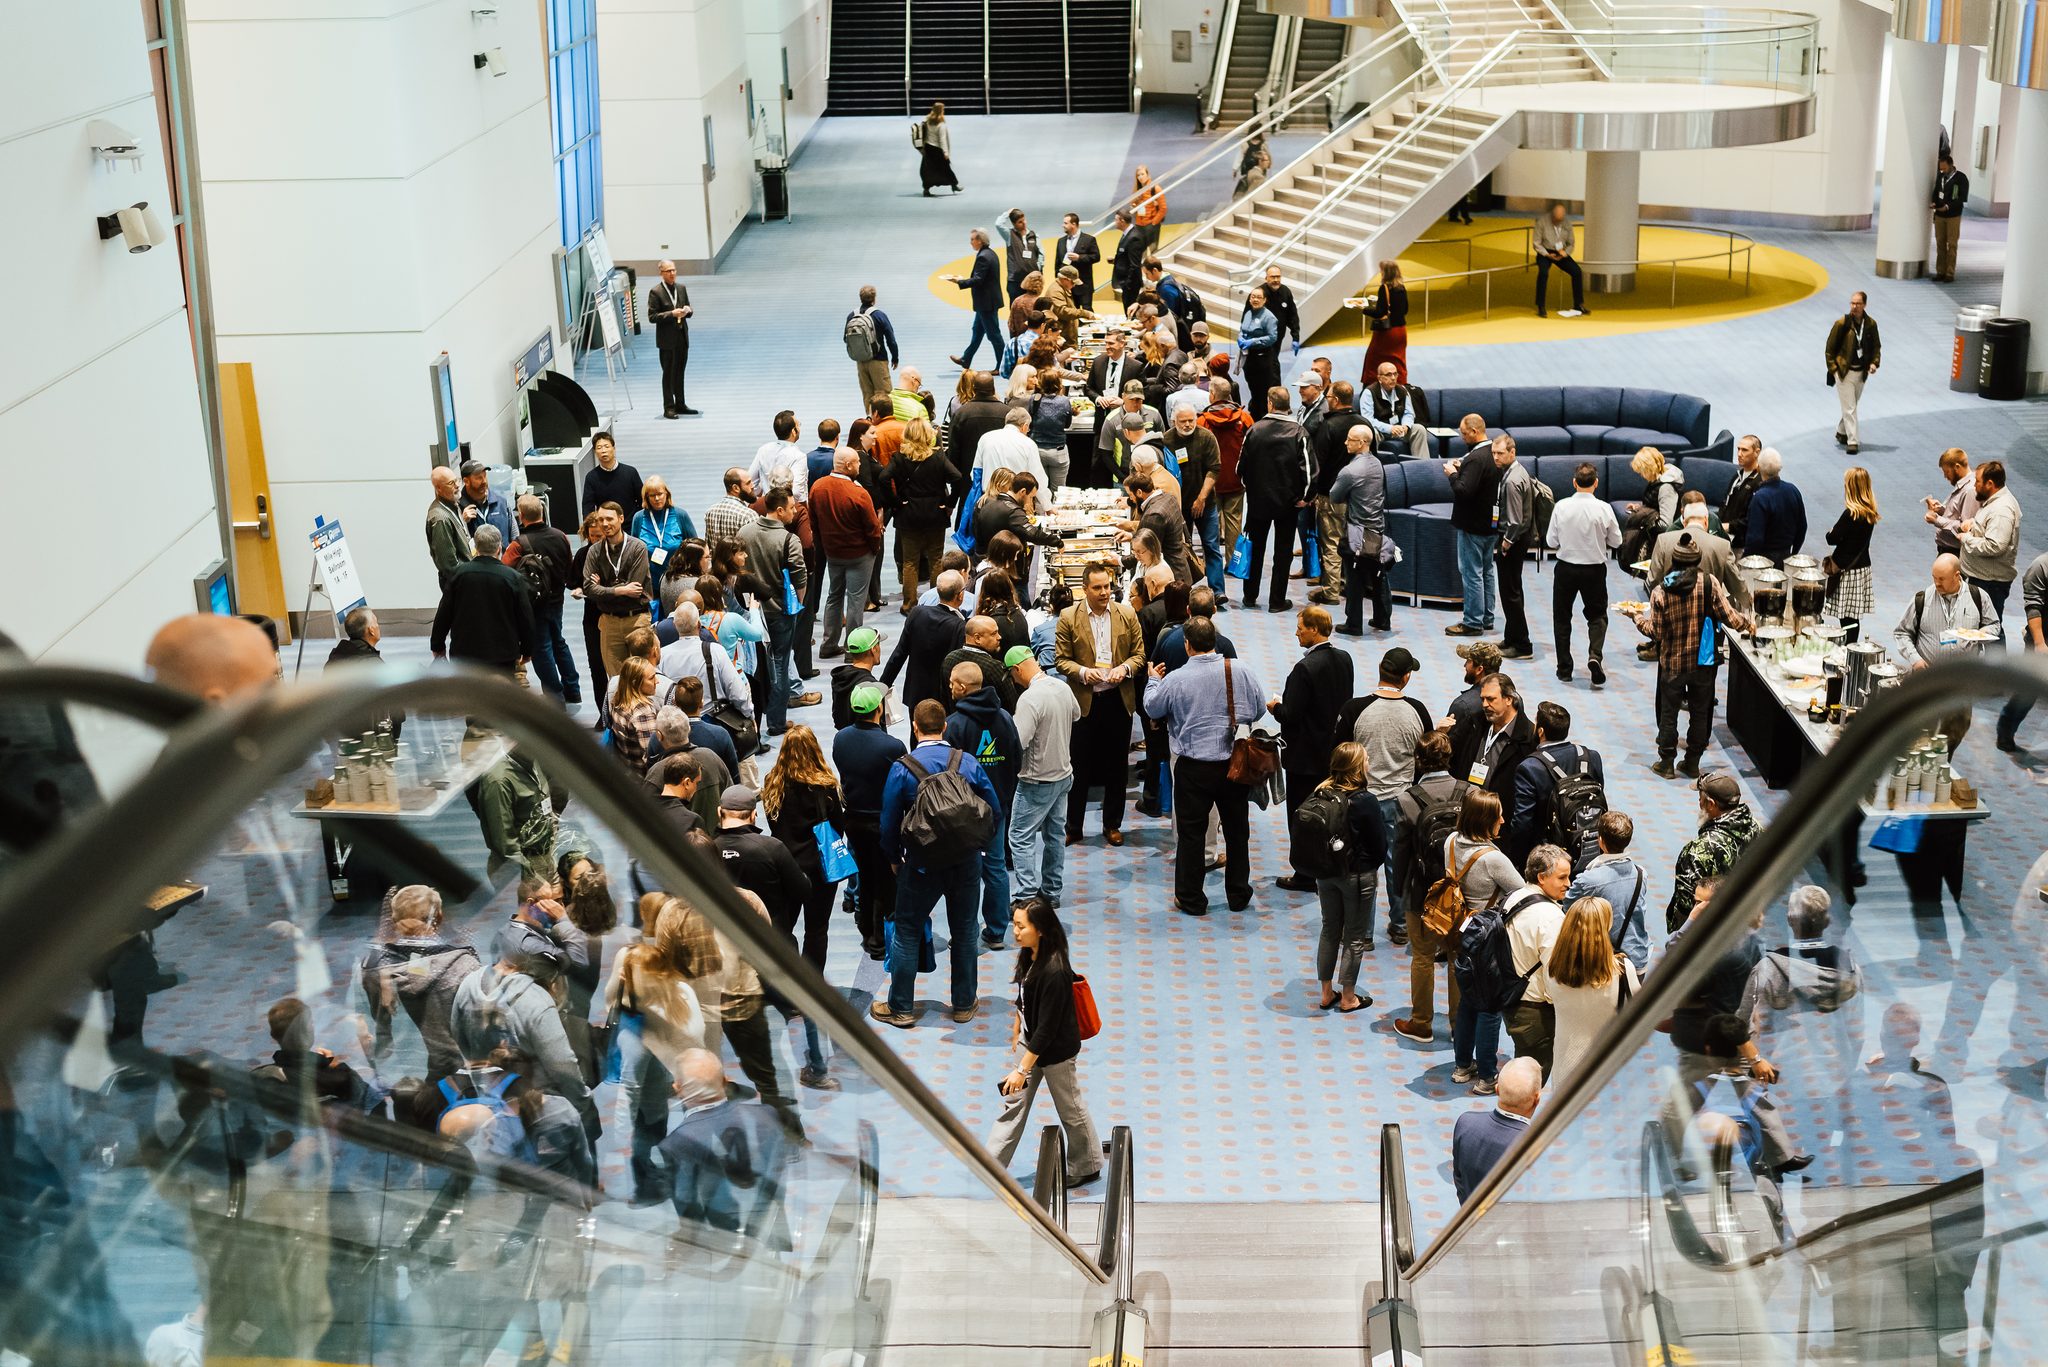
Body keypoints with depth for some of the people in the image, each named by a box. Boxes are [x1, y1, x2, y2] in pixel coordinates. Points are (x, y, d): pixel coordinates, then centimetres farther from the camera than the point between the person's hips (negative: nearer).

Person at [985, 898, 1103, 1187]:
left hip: (1056, 1050, -8)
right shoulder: (1030, 956, -9)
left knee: (1070, 1109, 13)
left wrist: (1023, 1069, -25)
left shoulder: (1054, 973, -34)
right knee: (1015, 1100, 16)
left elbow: (1047, 1028, -29)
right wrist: (1017, 1030, 21)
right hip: (1031, 1040, 8)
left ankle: (1087, 1168, 34)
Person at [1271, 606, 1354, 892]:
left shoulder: (1306, 668, -25)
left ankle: (1306, 875, 12)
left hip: (1306, 756, -8)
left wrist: (1274, 707, -1)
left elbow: (1290, 715, -24)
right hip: (1334, 750, 8)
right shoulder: (1344, 659, 0)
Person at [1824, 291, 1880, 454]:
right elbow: (1830, 347, -5)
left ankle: (1841, 432, 36)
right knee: (1849, 408, -7)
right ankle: (1852, 442, -7)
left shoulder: (1871, 324, 0)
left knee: (1851, 406, 16)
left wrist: (1874, 363, -6)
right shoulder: (1842, 323, -11)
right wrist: (1833, 369, -9)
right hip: (1844, 371, -4)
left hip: (1861, 372, 4)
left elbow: (1876, 347, 11)